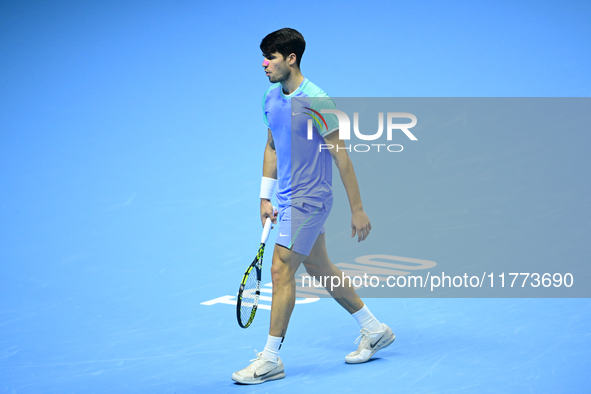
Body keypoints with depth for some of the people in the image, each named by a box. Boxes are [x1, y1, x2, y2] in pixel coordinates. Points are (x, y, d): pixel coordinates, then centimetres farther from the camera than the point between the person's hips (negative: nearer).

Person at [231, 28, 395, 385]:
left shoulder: (316, 102, -19)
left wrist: (358, 210, -15)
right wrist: (265, 197, 14)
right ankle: (375, 331, 32)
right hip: (288, 199, 9)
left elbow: (342, 158, -17)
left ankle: (271, 360, -3)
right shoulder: (272, 98, 6)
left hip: (309, 200, -9)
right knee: (320, 269, 17)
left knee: (281, 271, -11)